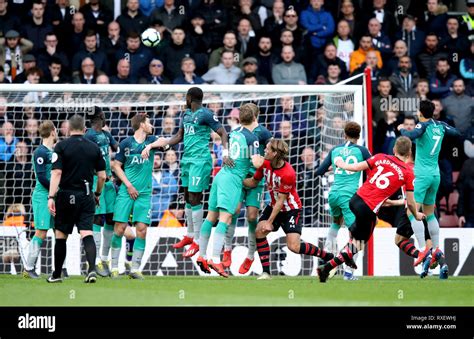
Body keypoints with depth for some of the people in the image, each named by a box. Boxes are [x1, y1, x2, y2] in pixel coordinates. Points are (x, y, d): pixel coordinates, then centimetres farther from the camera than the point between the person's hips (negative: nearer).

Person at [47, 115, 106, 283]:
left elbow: (56, 173, -13)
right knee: (87, 233, -4)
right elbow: (102, 176, 7)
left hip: (66, 195, -2)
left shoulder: (61, 146, -5)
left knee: (61, 236, 10)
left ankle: (57, 274, 17)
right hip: (86, 196, 2)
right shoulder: (94, 148, 5)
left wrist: (51, 197, -16)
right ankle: (92, 268, -24)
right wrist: (97, 194, 23)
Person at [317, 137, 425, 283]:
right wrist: (416, 215, 23)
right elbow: (410, 202, 3)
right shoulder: (408, 173, -2)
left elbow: (357, 167, 7)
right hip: (369, 209, -5)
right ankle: (327, 267, 2)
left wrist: (342, 165, 27)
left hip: (356, 199, 5)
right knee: (358, 246, 12)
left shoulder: (380, 157, 5)